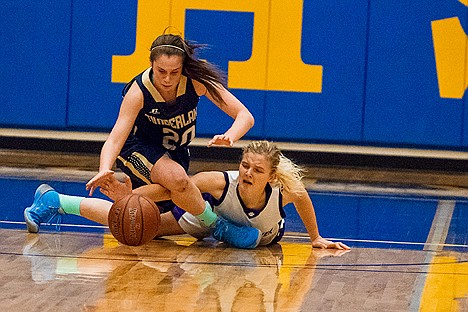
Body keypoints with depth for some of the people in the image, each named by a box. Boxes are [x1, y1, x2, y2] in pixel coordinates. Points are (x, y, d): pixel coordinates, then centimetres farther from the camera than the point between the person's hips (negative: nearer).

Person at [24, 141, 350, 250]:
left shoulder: (284, 193, -39)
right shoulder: (220, 182, -45)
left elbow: (303, 197, -14)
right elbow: (169, 190, -37)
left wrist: (317, 238, -2)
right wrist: (130, 195, -52)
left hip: (259, 234, 2)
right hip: (207, 214, -1)